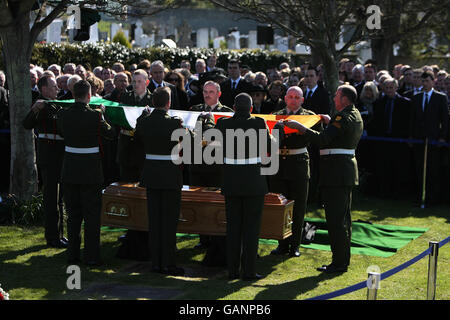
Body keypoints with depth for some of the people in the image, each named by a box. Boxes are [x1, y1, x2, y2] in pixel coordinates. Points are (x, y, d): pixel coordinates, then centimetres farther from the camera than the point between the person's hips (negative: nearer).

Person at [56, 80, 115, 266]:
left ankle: (72, 255, 18)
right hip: (90, 172, -4)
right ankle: (91, 256, 5)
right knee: (92, 215, 4)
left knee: (73, 215, 14)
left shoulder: (63, 114, -4)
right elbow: (110, 133, 0)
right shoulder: (95, 116, -15)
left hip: (69, 171, 4)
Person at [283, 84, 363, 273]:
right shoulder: (356, 115, 15)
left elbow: (322, 140, -25)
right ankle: (343, 259, 21)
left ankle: (339, 262, -6)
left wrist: (299, 127, -21)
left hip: (336, 171, -11)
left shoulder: (342, 118, -16)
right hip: (347, 168, 11)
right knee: (343, 217, 15)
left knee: (335, 218, -8)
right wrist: (331, 123, 25)